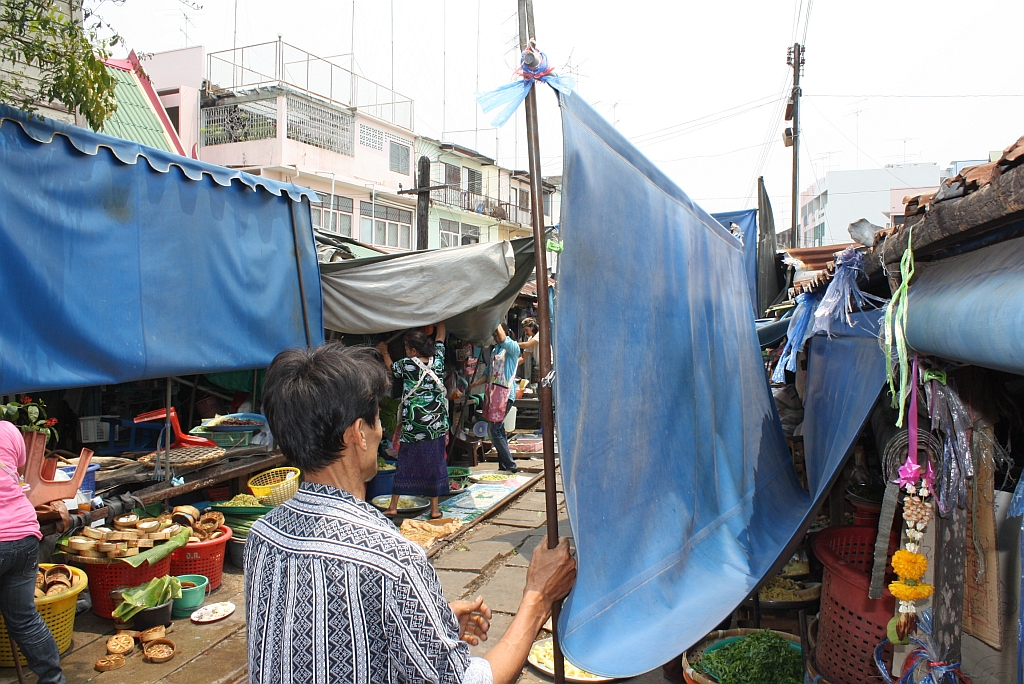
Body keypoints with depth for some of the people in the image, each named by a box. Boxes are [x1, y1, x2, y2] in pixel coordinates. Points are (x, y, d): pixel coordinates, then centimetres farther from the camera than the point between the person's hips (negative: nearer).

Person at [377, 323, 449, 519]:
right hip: (436, 425, 2)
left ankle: (393, 506, 17)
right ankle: (434, 508, 13)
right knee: (434, 463, 8)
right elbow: (440, 338, 16)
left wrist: (384, 352, 32)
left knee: (405, 463, 8)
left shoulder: (407, 364, -8)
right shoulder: (437, 361, -1)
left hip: (413, 425, -2)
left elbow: (391, 367, 14)